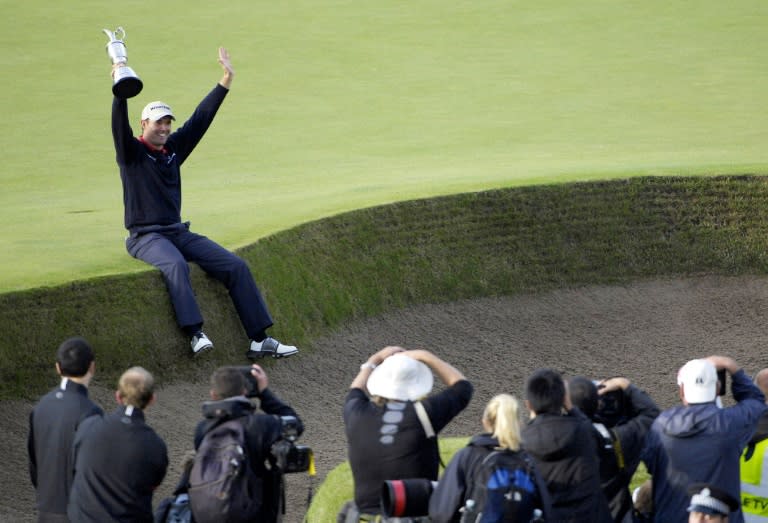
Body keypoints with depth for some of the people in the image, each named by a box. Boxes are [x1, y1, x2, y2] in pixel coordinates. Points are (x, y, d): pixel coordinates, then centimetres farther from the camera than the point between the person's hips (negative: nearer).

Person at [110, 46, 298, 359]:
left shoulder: (173, 149, 15)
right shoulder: (132, 153, -1)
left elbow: (200, 119, 15)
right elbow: (119, 125, -19)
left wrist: (226, 81, 13)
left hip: (178, 232, 7)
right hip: (145, 237, -7)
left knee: (236, 266, -8)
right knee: (175, 265, -39)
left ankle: (260, 340, -9)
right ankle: (195, 335, -46)